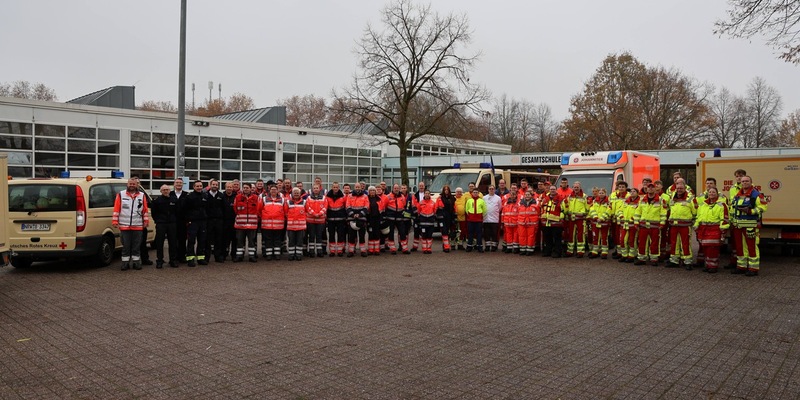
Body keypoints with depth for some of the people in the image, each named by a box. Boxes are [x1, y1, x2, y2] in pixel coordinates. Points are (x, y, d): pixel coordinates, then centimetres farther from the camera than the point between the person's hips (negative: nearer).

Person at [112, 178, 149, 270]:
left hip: (138, 226, 1)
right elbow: (116, 209, 1)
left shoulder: (142, 195, 9)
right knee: (126, 246, 5)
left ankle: (136, 262, 15)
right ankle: (125, 263, 11)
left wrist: (146, 221, 7)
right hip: (124, 226, -1)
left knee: (137, 246, 7)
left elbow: (145, 210, 10)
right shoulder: (121, 195, 4)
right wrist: (115, 221, -4)